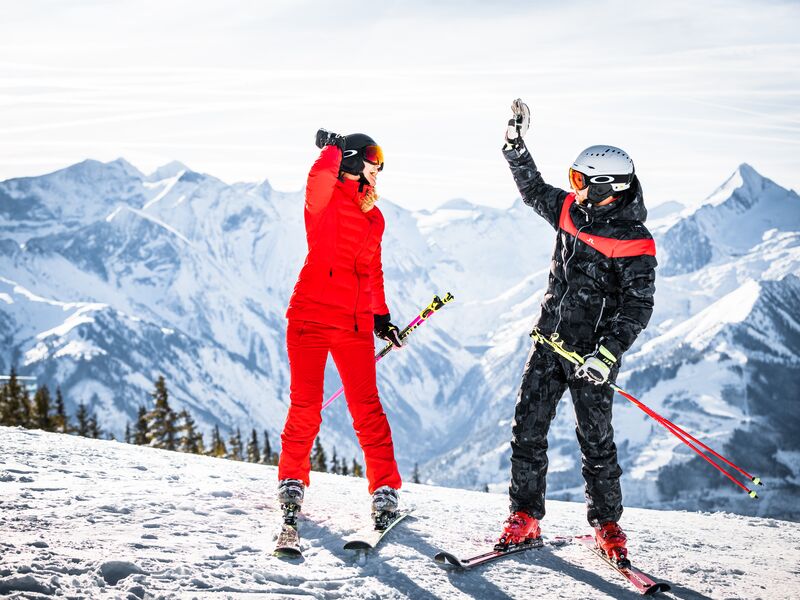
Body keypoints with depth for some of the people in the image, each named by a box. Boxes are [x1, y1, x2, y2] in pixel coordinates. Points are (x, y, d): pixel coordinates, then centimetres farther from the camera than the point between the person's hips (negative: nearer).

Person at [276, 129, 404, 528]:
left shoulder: (373, 217, 18)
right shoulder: (326, 199, -1)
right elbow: (321, 175, -25)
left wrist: (380, 316, 25)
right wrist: (333, 147, -5)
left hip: (355, 323, 5)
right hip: (312, 315, -5)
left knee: (367, 407, 0)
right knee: (306, 404, -2)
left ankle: (385, 488, 4)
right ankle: (292, 481, 15)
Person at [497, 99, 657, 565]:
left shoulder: (633, 243, -14)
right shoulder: (571, 211, 5)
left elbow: (637, 308, -16)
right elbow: (533, 189, 22)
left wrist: (608, 353, -25)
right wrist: (516, 145, 14)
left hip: (592, 352, -6)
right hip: (550, 343, 6)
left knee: (595, 438, -1)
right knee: (528, 429, 3)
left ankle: (608, 525, 13)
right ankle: (525, 517, 12)